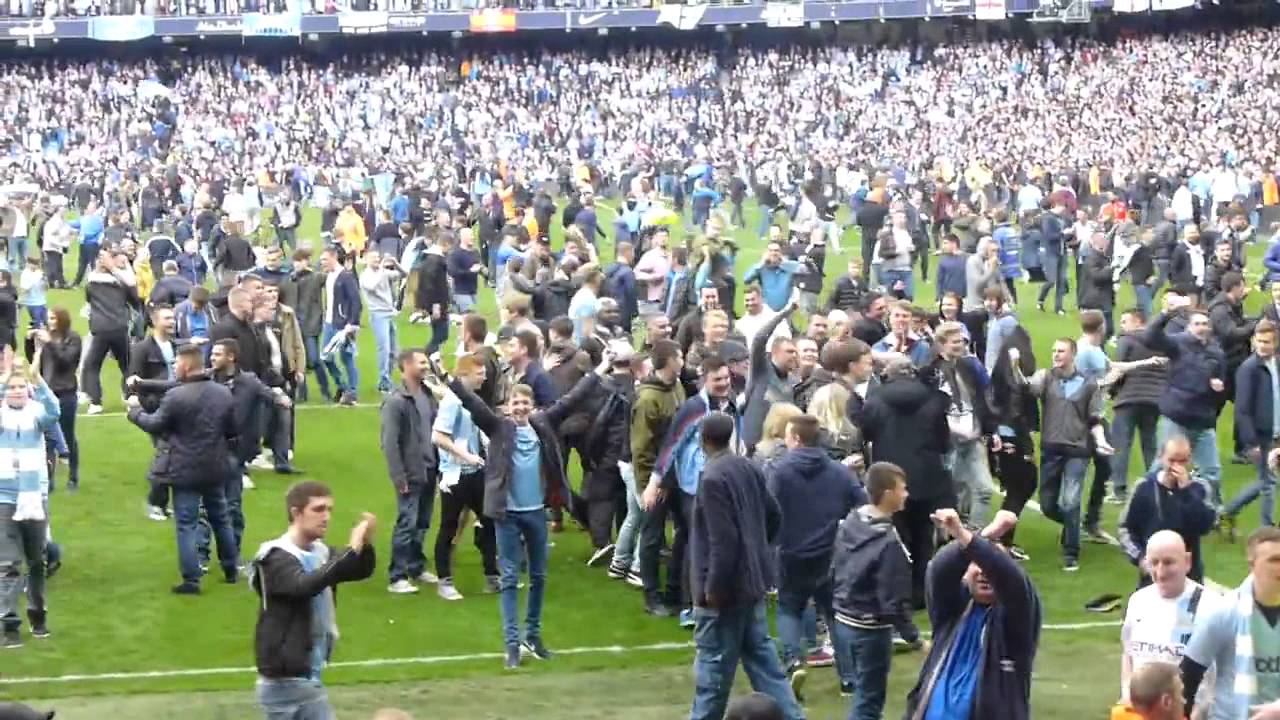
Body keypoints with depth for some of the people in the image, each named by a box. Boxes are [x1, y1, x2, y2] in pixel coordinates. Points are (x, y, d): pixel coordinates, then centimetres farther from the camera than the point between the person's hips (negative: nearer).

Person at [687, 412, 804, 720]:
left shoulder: (712, 478, -21)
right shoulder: (749, 468, 4)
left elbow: (723, 540, -24)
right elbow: (773, 517, 14)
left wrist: (713, 587, -17)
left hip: (726, 586, -8)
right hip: (752, 579, 8)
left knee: (714, 663, 4)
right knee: (761, 654, 15)